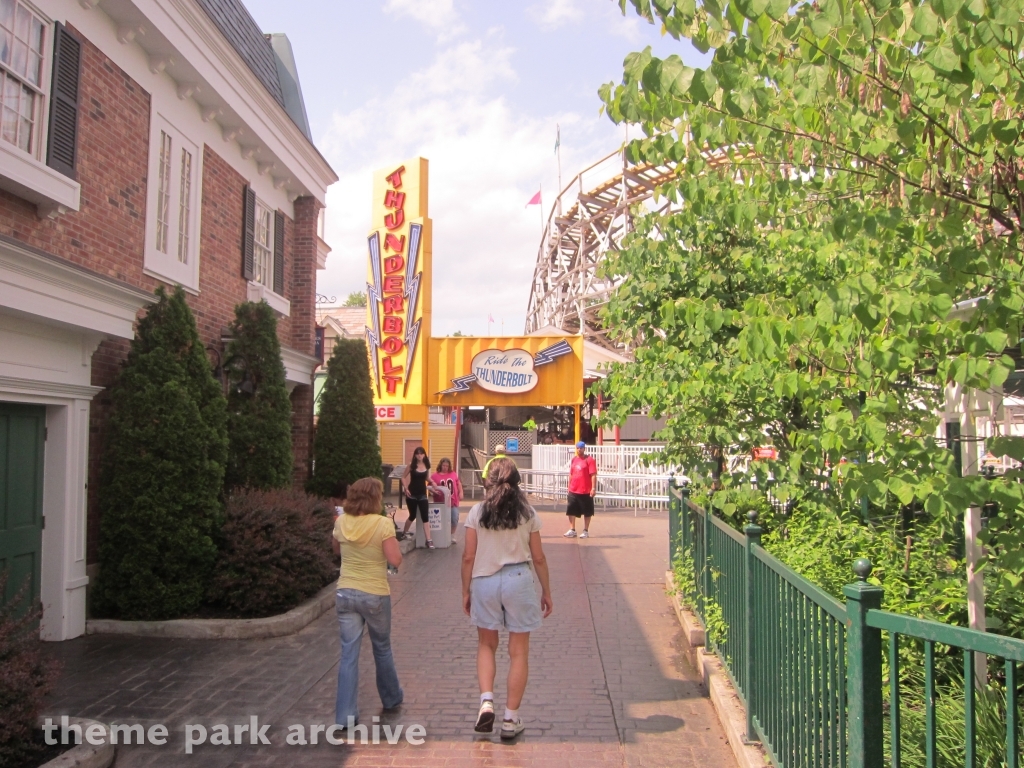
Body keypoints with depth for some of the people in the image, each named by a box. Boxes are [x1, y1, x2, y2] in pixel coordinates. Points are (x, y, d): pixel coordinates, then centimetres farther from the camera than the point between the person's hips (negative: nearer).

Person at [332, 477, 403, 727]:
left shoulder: (341, 522, -1)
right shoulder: (383, 523, -14)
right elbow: (395, 560, -16)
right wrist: (394, 541, 0)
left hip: (346, 593, 3)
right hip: (375, 594, -2)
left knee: (348, 653, 5)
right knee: (382, 648, 18)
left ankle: (345, 715, 4)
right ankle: (391, 698, 37)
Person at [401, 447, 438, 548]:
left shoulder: (427, 465, 3)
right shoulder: (411, 465, -6)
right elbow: (403, 477, -1)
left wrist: (432, 482, 1)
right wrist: (406, 488, -13)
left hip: (422, 494, 2)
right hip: (412, 494, -2)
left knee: (425, 517, -6)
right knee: (412, 516, 10)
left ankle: (429, 540, -9)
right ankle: (404, 533, 37)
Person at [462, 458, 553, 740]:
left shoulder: (477, 513, -2)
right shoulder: (528, 513, -2)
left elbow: (468, 557, -2)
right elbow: (538, 558, 1)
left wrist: (466, 591, 9)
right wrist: (546, 591, 12)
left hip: (484, 581, 1)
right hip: (519, 580, -1)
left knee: (486, 644, 20)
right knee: (519, 651, 10)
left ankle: (486, 702, 2)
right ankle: (511, 718, 14)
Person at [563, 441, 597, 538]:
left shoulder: (589, 460, -8)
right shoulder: (574, 459, 11)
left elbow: (593, 475, -13)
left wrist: (594, 488, -18)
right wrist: (569, 486, 17)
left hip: (586, 491, -6)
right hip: (573, 491, 6)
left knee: (587, 512, 5)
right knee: (571, 511, 5)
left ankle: (586, 531, 15)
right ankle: (572, 530, 13)